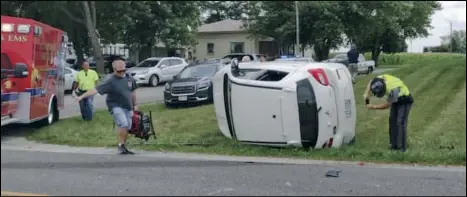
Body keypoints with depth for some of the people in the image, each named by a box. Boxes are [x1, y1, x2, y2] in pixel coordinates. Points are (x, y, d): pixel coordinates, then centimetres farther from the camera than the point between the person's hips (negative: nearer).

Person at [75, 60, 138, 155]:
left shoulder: (129, 78, 3)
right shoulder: (110, 80, -15)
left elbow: (133, 91, 17)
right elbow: (96, 89, -21)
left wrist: (135, 104, 19)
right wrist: (82, 96, -28)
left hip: (128, 106, 6)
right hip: (116, 106, -6)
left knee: (127, 128, 7)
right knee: (123, 124, -23)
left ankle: (123, 147, 23)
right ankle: (120, 145, -5)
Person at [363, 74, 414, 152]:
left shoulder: (393, 90, -41)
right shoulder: (381, 78, -22)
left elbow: (387, 105, -26)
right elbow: (371, 82, 2)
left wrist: (373, 107, -17)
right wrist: (366, 93, -11)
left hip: (405, 101, -8)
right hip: (396, 99, 8)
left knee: (400, 122, -14)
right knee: (392, 120, 3)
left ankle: (401, 147, -9)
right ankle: (394, 144, 9)